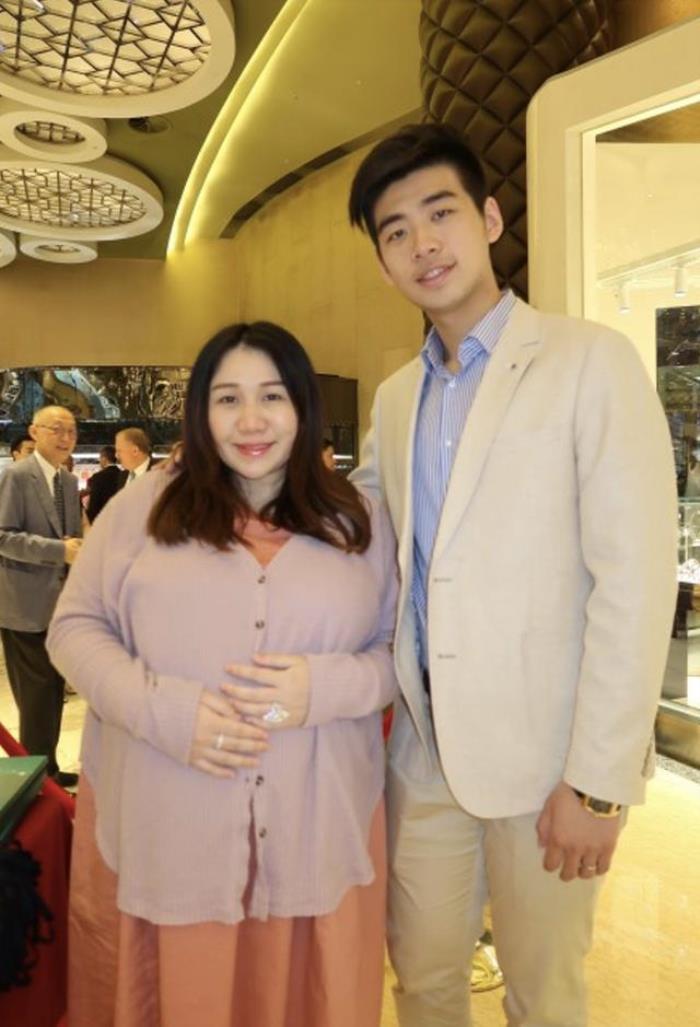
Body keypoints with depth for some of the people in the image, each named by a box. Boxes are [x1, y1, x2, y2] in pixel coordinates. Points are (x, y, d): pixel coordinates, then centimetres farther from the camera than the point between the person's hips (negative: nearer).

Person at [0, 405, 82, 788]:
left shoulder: (70, 481, 11)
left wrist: (78, 550, -2)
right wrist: (59, 550, -24)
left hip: (60, 601, 8)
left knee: (54, 688, 15)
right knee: (36, 692, -2)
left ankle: (49, 767, 29)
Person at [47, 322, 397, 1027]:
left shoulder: (357, 521, 3)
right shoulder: (142, 506, 0)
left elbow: (400, 651, 4)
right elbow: (75, 629, 0)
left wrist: (327, 686, -17)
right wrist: (165, 710, -15)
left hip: (316, 830, 1)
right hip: (164, 829, 0)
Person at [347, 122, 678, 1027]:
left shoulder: (590, 361, -10)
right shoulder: (395, 397, 9)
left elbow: (635, 579, -15)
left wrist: (597, 781, -15)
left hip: (544, 755, -4)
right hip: (423, 748, 5)